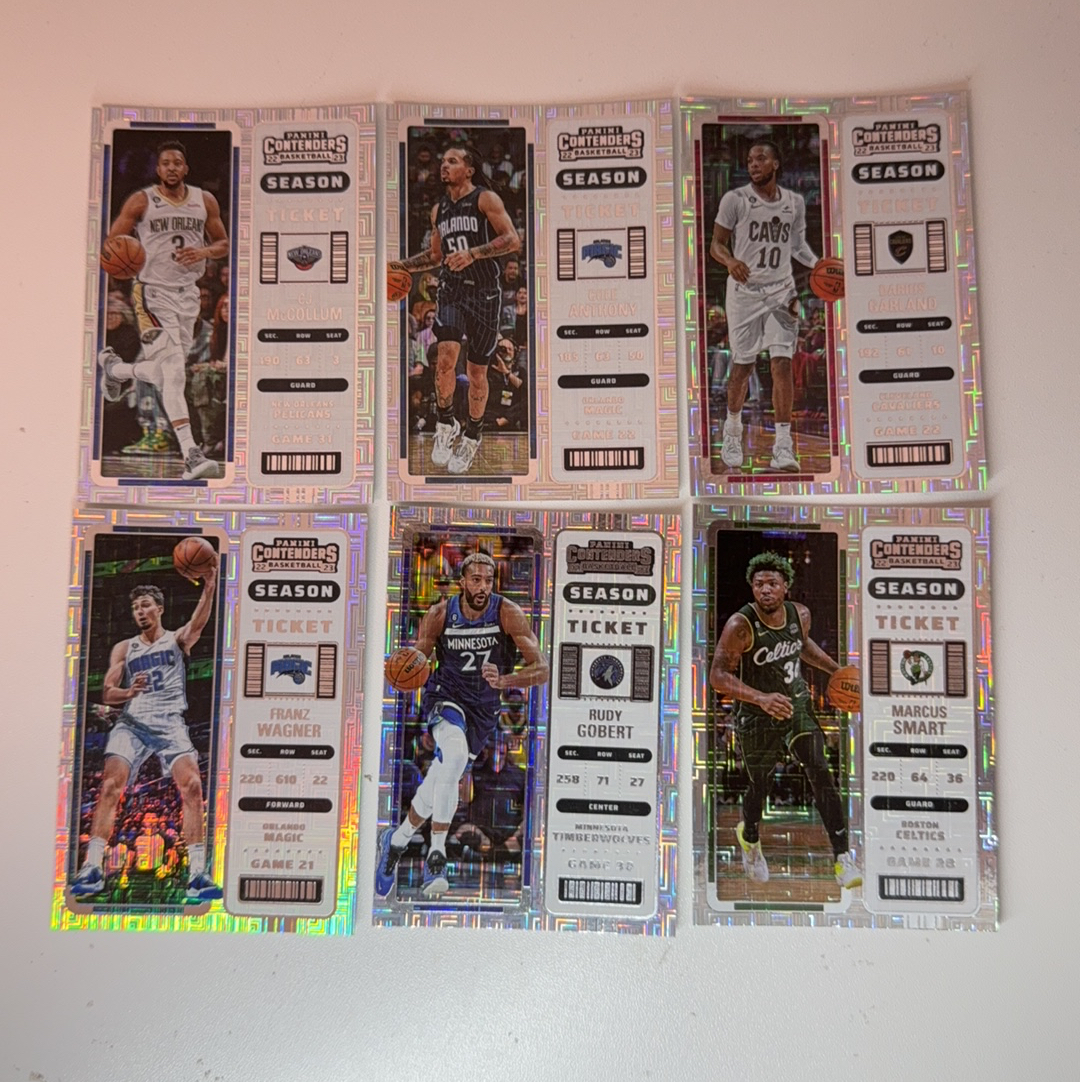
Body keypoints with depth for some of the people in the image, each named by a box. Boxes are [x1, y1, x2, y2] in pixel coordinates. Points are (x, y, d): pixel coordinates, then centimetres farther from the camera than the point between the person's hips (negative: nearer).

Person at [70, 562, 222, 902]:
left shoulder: (177, 640, 9)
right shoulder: (123, 648, 16)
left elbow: (198, 623, -14)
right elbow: (107, 694, 10)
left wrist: (208, 588, -32)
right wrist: (128, 692, -15)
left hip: (170, 722, -2)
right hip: (131, 722, 2)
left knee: (191, 786, -18)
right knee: (110, 785, -17)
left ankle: (197, 874, -16)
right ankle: (92, 869, -12)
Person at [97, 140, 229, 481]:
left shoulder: (205, 202, 8)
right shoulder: (141, 201, -3)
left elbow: (223, 244, 13)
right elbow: (112, 242, 0)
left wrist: (203, 252, -10)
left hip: (188, 293, 5)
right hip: (154, 292, -5)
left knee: (164, 374, 15)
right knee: (174, 374, -18)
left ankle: (114, 368, 47)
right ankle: (190, 454, -15)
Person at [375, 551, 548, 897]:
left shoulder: (508, 613, -18)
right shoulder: (439, 615, -14)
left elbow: (542, 669, -23)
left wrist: (503, 680, -40)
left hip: (485, 707, 2)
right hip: (445, 695, -1)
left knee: (443, 778, 7)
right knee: (455, 755, -30)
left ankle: (396, 839, 32)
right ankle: (436, 855, -18)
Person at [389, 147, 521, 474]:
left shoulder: (486, 199, -3)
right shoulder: (438, 209, 14)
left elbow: (512, 239, -13)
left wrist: (473, 253, -22)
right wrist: (402, 265, 15)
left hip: (484, 293, -3)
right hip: (451, 290, 3)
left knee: (476, 371, 5)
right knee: (446, 355, -20)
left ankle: (472, 437, 23)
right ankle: (446, 425, 1)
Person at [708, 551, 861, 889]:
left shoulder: (800, 614, -6)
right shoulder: (740, 626, -24)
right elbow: (718, 676, -24)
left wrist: (837, 669, 9)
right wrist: (762, 698, -35)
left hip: (797, 705, 4)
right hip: (756, 716, -3)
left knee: (820, 774, -11)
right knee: (759, 785, 13)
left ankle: (842, 859, -5)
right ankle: (749, 837, 46)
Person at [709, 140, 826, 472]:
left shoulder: (795, 202, 7)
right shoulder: (734, 199, -3)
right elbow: (716, 244, -1)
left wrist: (817, 263, 1)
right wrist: (730, 261, -22)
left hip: (781, 290, 2)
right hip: (744, 289, -2)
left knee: (782, 364, -8)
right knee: (742, 366, 4)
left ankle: (782, 447, -6)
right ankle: (732, 432, 29)